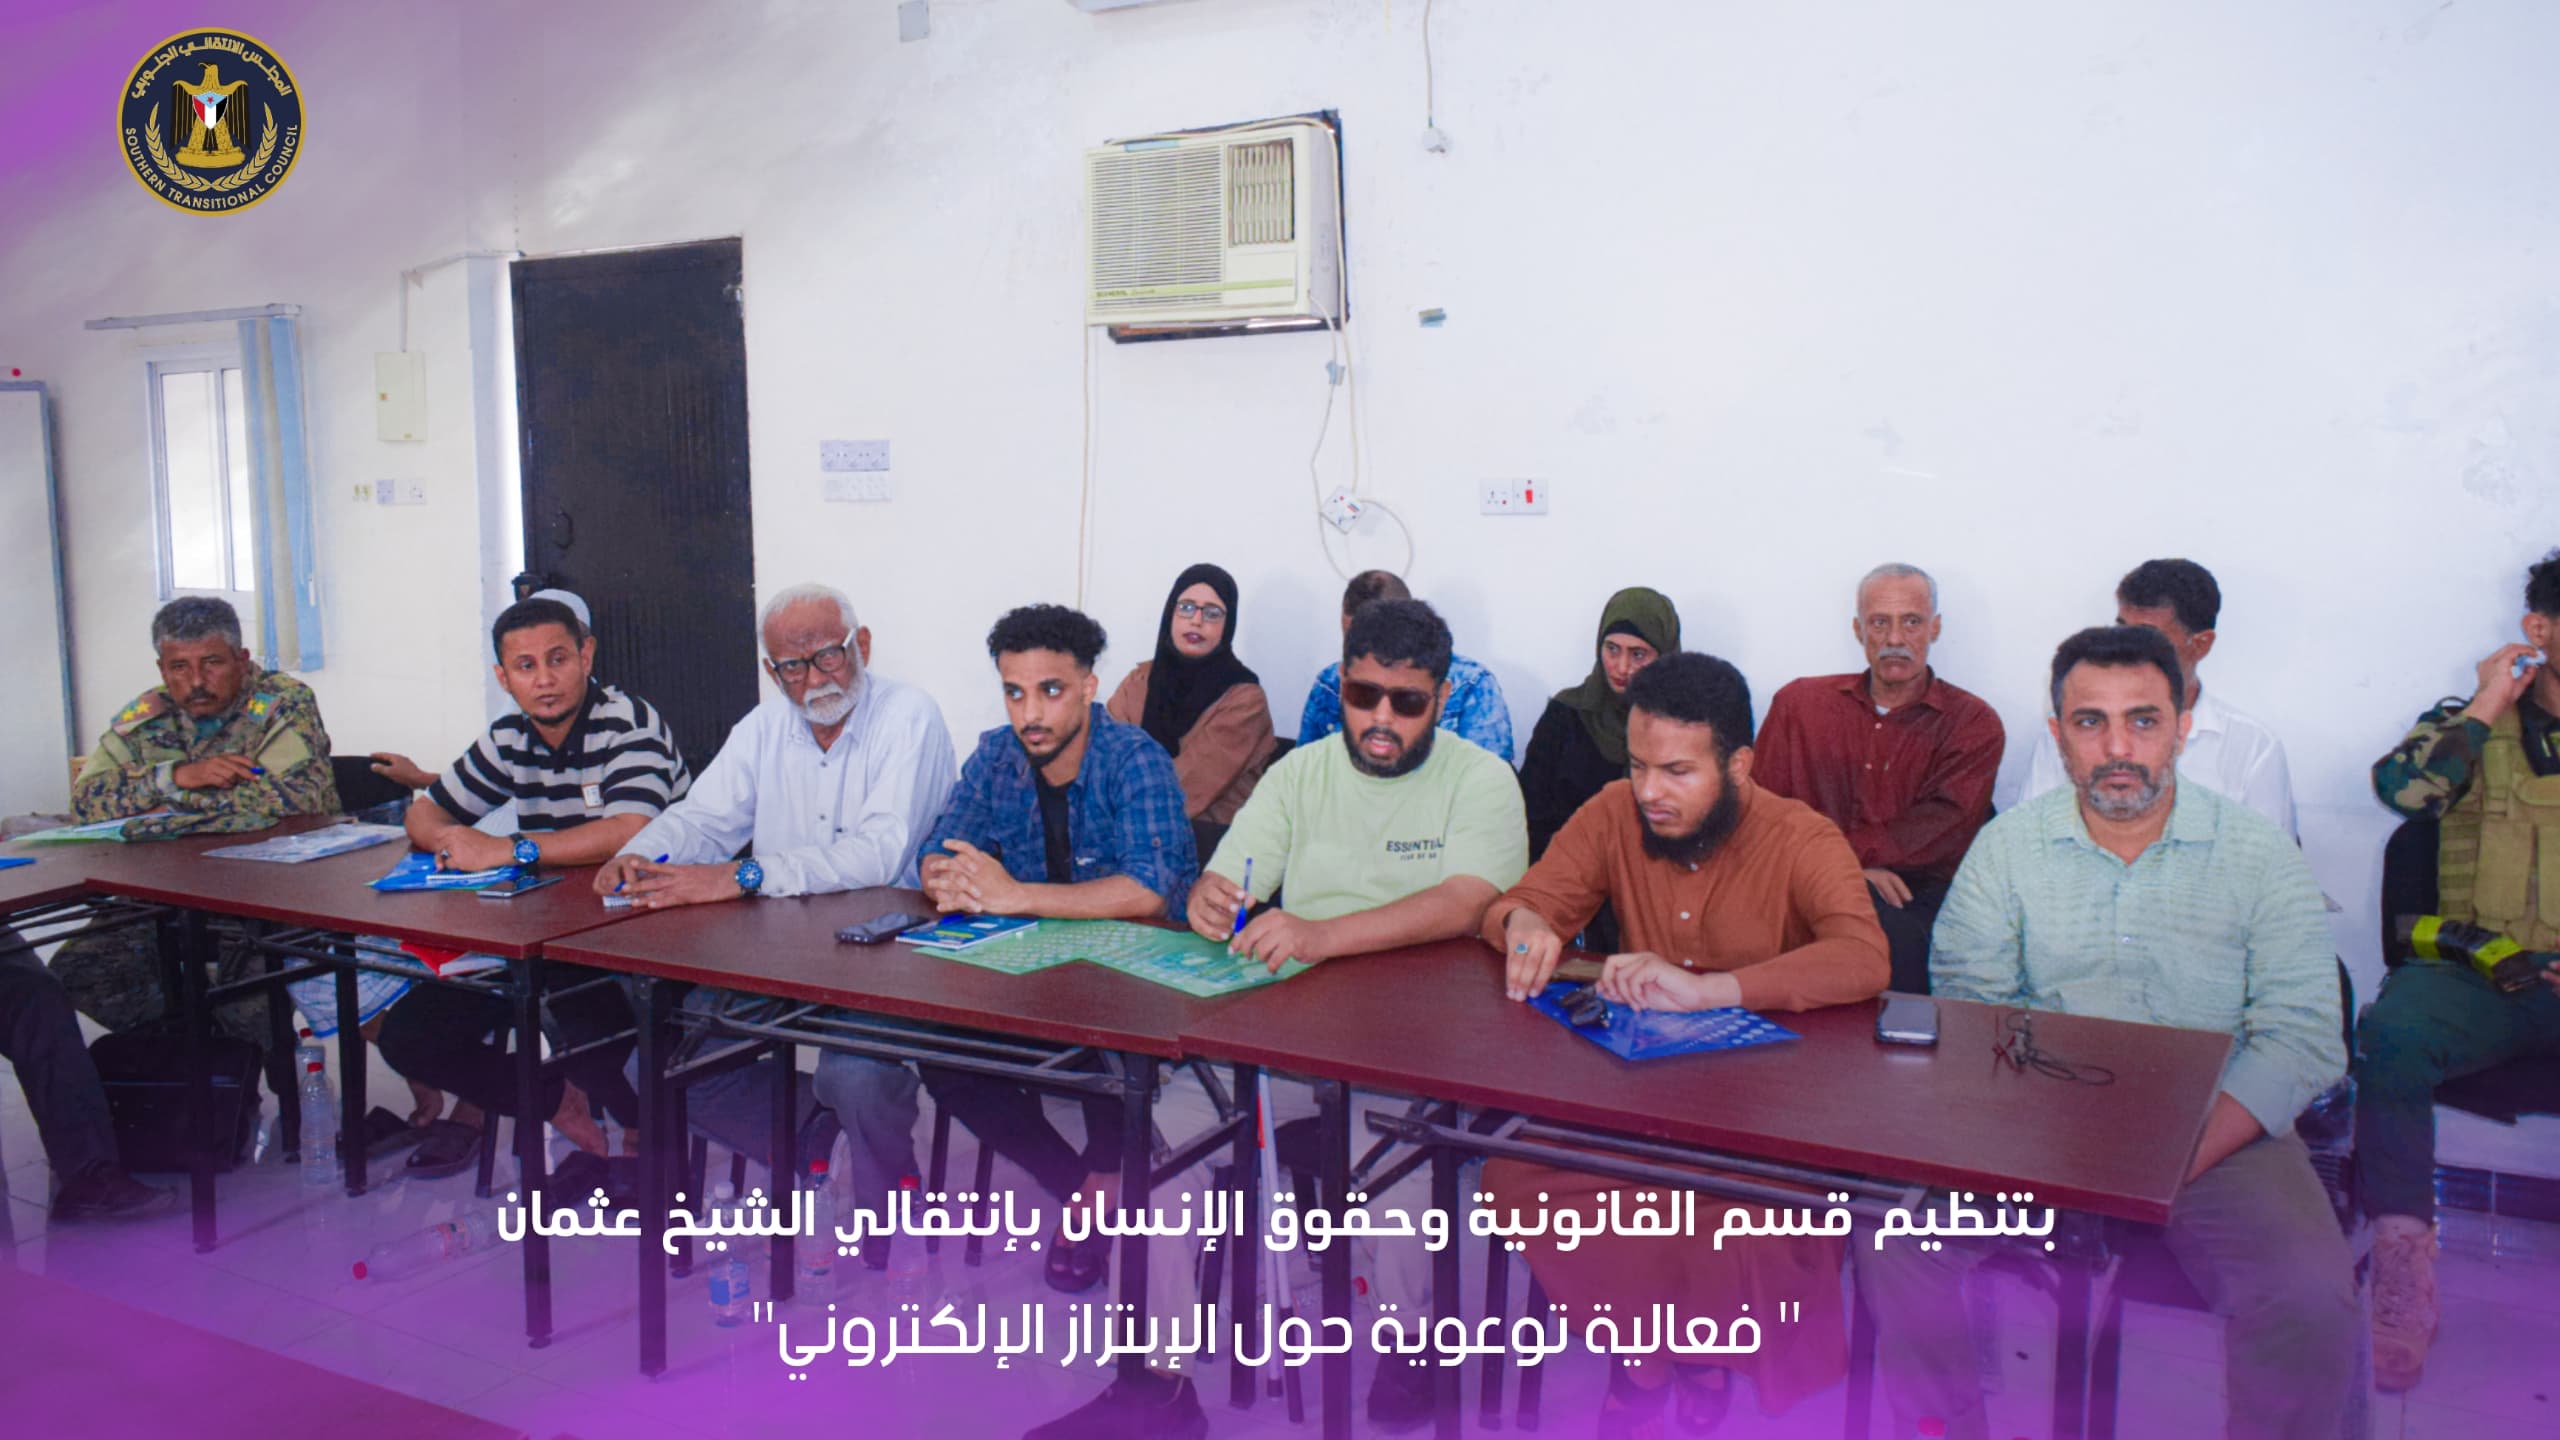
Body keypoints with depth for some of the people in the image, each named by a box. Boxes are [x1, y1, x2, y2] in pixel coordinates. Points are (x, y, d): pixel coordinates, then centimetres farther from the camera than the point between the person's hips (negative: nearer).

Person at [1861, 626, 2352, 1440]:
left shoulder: (2262, 856, 1)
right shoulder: (2007, 848, 4)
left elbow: (2301, 1038, -5)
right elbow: (1964, 1012, -1)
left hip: (2216, 1130, -1)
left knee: (2311, 1298, -27)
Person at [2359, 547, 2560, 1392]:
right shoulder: (2471, 723, 13)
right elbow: (2401, 788, -8)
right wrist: (2489, 707, -1)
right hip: (2477, 974, -1)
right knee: (2393, 1030, -33)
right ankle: (2403, 1268, -30)